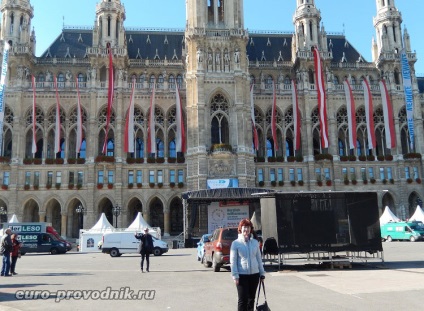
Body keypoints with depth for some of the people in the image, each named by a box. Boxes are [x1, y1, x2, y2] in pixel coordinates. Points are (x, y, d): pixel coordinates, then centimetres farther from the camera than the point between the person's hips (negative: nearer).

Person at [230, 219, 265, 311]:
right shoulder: (236, 243, -5)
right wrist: (235, 275, -12)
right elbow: (233, 261, -6)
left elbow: (259, 258, 12)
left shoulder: (255, 242, 6)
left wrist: (262, 272, 10)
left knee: (251, 298, 14)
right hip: (242, 275, -4)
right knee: (243, 300, -4)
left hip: (254, 274, 4)